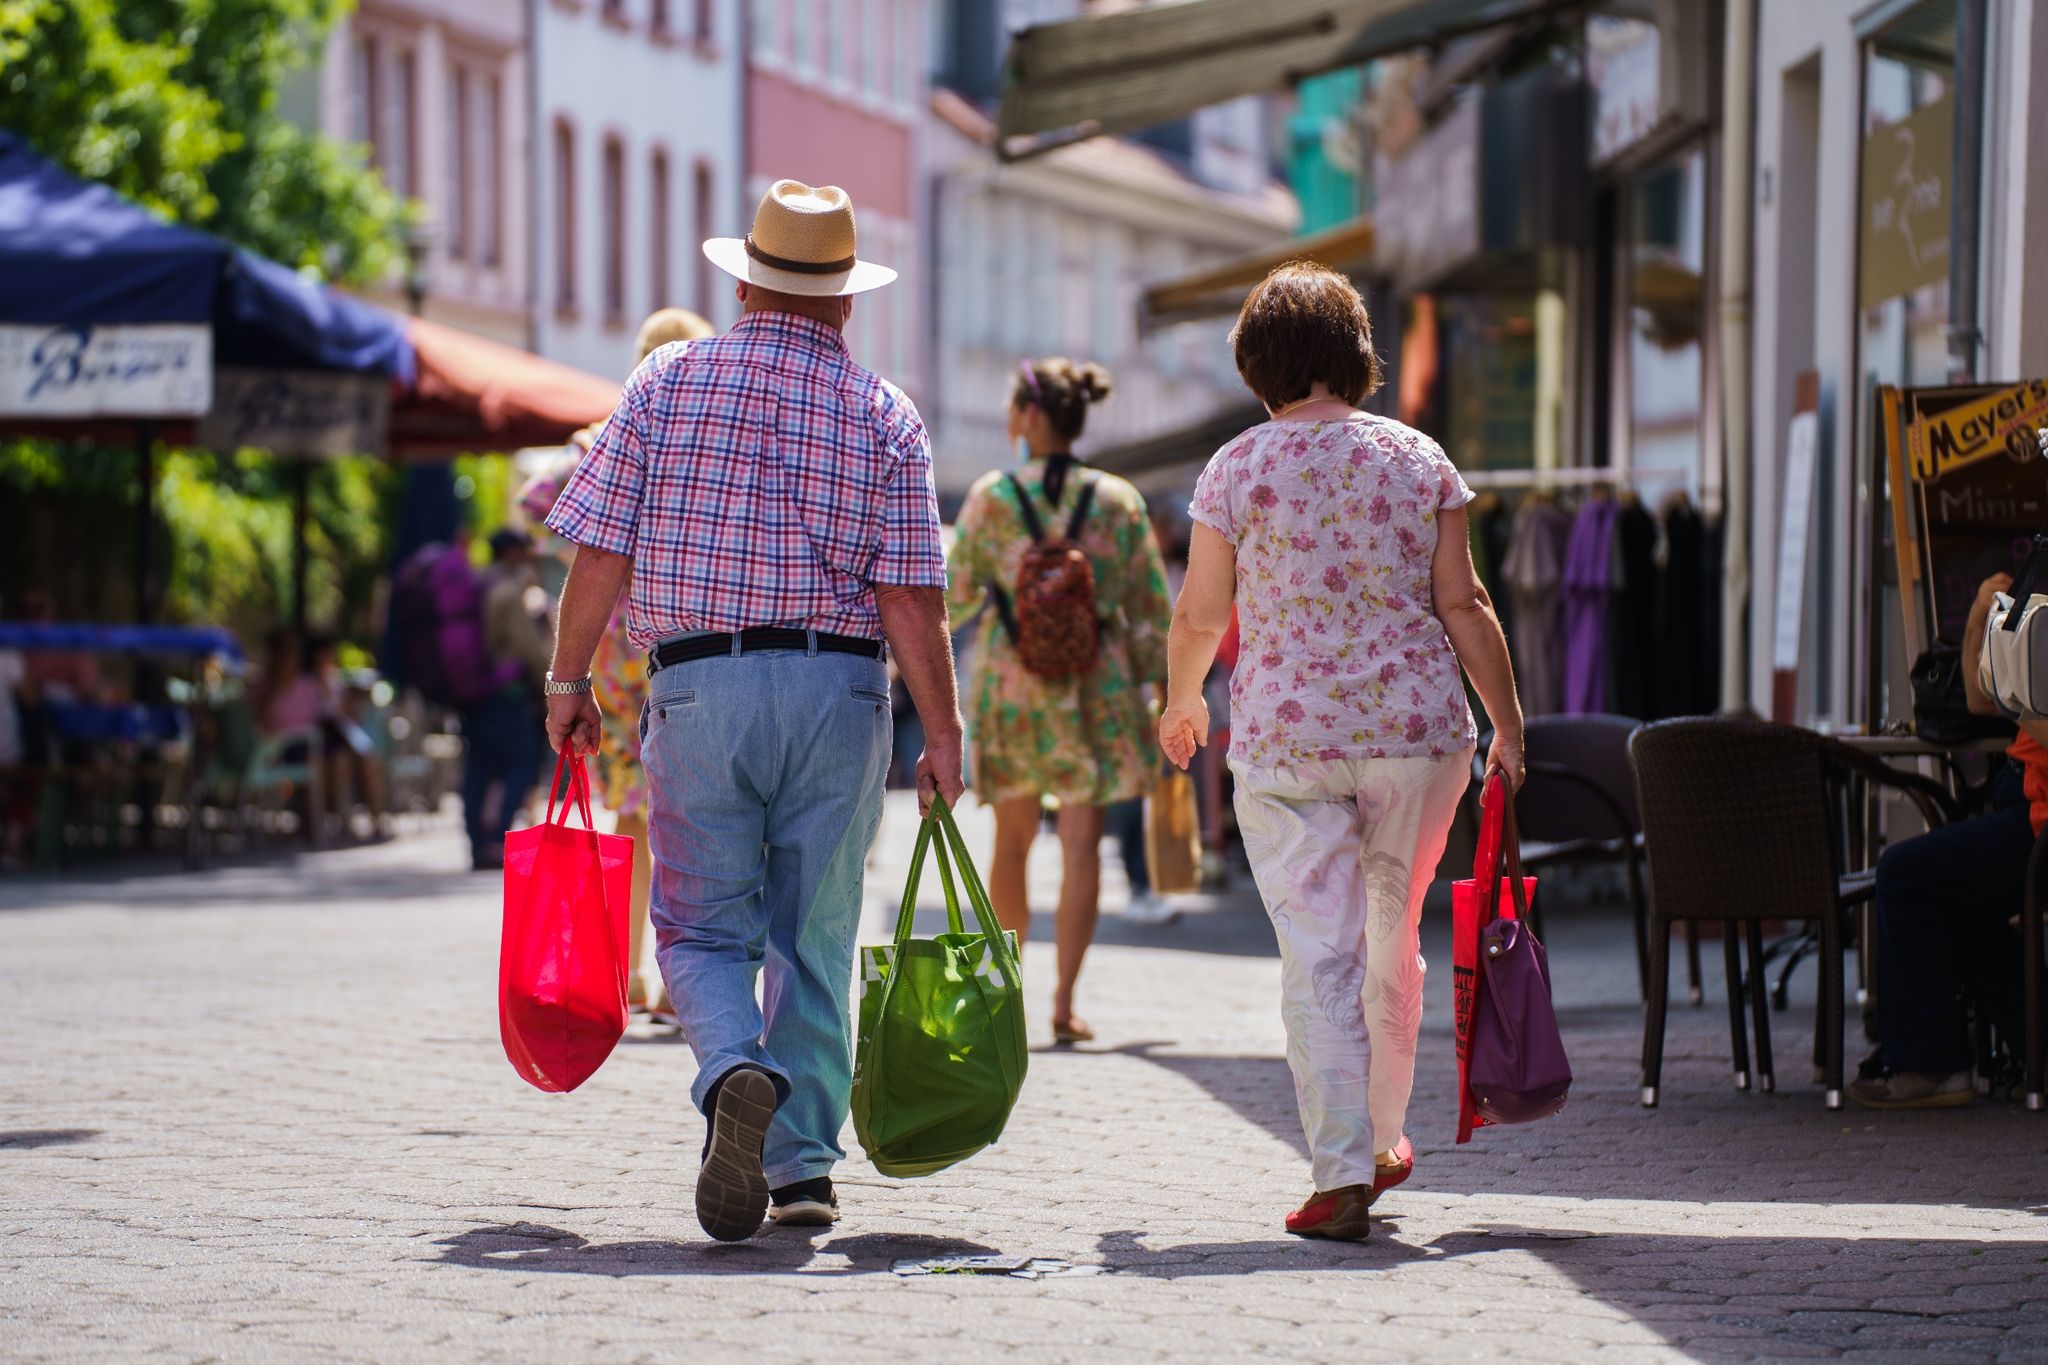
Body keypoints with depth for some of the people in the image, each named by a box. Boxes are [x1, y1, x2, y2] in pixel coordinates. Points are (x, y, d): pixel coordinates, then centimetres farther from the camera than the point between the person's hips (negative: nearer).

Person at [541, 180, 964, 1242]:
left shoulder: (667, 383, 3)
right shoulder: (884, 415, 2)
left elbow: (601, 548, 0)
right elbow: (910, 598, -4)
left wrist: (569, 680, 10)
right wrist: (944, 734, 1)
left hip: (699, 686, -1)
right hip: (840, 688, 1)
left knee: (703, 927, 5)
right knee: (814, 937, 12)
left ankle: (736, 1074, -24)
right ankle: (803, 1164, 13)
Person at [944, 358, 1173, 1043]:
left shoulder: (990, 497, -4)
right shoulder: (1118, 500, 0)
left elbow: (958, 596, 2)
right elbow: (1152, 607, 2)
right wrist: (1157, 682, 11)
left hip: (1012, 680, 0)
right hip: (1096, 682, 0)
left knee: (1013, 839, 15)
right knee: (1081, 845, -2)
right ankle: (1065, 1000, -9)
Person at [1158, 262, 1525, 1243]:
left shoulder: (1237, 468, -2)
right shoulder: (1419, 459, 3)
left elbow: (1201, 613, 1)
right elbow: (1462, 603, 2)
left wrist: (1181, 703, 19)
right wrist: (1508, 723, 9)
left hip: (1285, 734, -2)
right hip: (1417, 726, 2)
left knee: (1317, 951, -2)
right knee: (1392, 938, 17)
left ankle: (1342, 1171, -10)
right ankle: (1384, 1141, 31)